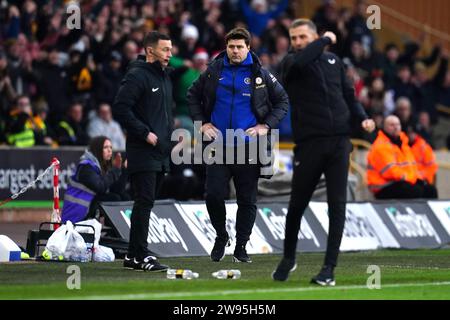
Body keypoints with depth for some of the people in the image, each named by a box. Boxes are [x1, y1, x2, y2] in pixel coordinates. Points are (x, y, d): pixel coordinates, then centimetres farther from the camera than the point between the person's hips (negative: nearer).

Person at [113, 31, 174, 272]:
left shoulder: (164, 77, 19)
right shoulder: (137, 75, -10)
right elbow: (120, 109, -18)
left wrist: (170, 134, 15)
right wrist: (145, 133, -18)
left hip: (161, 153, 9)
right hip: (142, 153, -9)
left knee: (146, 203, 10)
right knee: (144, 202, -12)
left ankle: (134, 256, 14)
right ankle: (140, 256, -13)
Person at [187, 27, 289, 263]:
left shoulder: (260, 75, 2)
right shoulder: (213, 72, 4)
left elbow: (282, 101, 10)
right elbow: (193, 96, 17)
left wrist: (266, 126, -1)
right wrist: (202, 123, 5)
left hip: (248, 146, 0)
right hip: (219, 145, 0)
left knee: (247, 200, 3)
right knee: (213, 196, -7)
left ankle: (241, 246, 14)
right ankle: (221, 237, 17)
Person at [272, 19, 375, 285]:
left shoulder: (334, 61, 15)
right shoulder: (291, 63, 3)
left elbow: (349, 94, 19)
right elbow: (300, 63, -22)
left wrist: (363, 117, 1)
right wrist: (325, 40, -9)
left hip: (339, 142, 2)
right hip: (309, 143, -2)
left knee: (337, 206, -4)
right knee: (297, 205, 5)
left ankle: (330, 268, -1)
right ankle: (288, 259, 28)